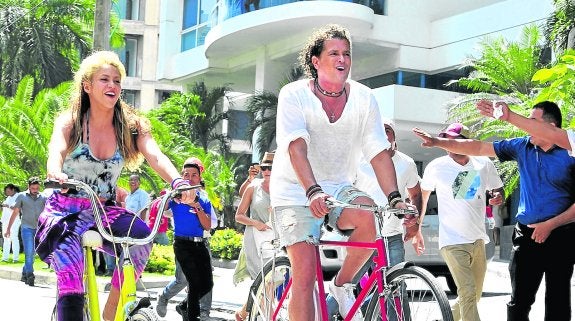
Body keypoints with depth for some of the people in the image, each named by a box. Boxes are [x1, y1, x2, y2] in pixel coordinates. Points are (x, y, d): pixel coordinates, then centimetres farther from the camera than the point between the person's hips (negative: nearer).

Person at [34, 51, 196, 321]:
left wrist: (178, 181, -38)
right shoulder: (69, 121, -5)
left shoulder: (131, 125, 0)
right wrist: (55, 173, -51)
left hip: (104, 210, 2)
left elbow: (156, 157, -16)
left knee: (141, 235, -28)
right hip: (65, 210, -2)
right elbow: (56, 150, -26)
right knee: (68, 248, -34)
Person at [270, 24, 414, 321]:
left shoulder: (363, 98, -3)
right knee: (305, 273, -15)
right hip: (296, 190, -3)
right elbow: (296, 147, -25)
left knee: (370, 215, -30)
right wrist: (313, 192, -41)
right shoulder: (294, 94, -12)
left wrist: (396, 199, -22)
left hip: (338, 187, 3)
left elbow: (379, 152, -8)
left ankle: (343, 285, -4)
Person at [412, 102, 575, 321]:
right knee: (519, 301, 3)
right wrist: (437, 142, 1)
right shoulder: (522, 147, 4)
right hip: (526, 234, 3)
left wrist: (550, 225, -14)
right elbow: (478, 148, 6)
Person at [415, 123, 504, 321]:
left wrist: (499, 197, -7)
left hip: (478, 241, 5)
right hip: (453, 242, -5)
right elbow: (423, 194, 12)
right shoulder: (436, 167, -4)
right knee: (468, 293, -18)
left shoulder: (483, 164, 2)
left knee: (475, 296, 15)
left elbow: (497, 189, 17)